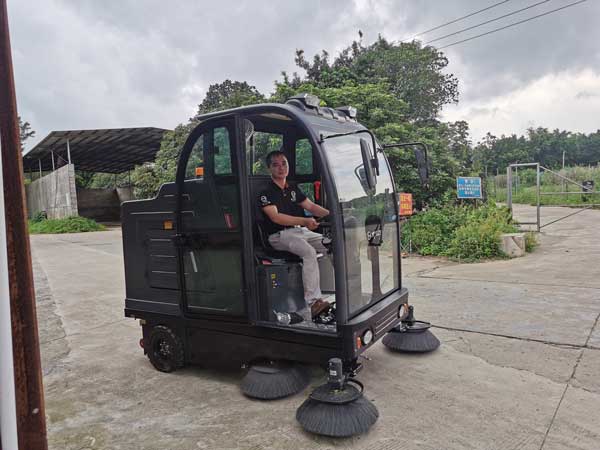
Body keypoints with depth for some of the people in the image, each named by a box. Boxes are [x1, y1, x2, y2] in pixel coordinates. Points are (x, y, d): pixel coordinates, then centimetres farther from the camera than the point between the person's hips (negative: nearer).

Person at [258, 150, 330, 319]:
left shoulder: (293, 189, 19)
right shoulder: (266, 192, -5)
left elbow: (311, 206, 15)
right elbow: (275, 217, -17)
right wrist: (304, 221, -27)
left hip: (301, 231, 7)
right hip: (279, 235, -7)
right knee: (309, 252, -33)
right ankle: (312, 301, -33)